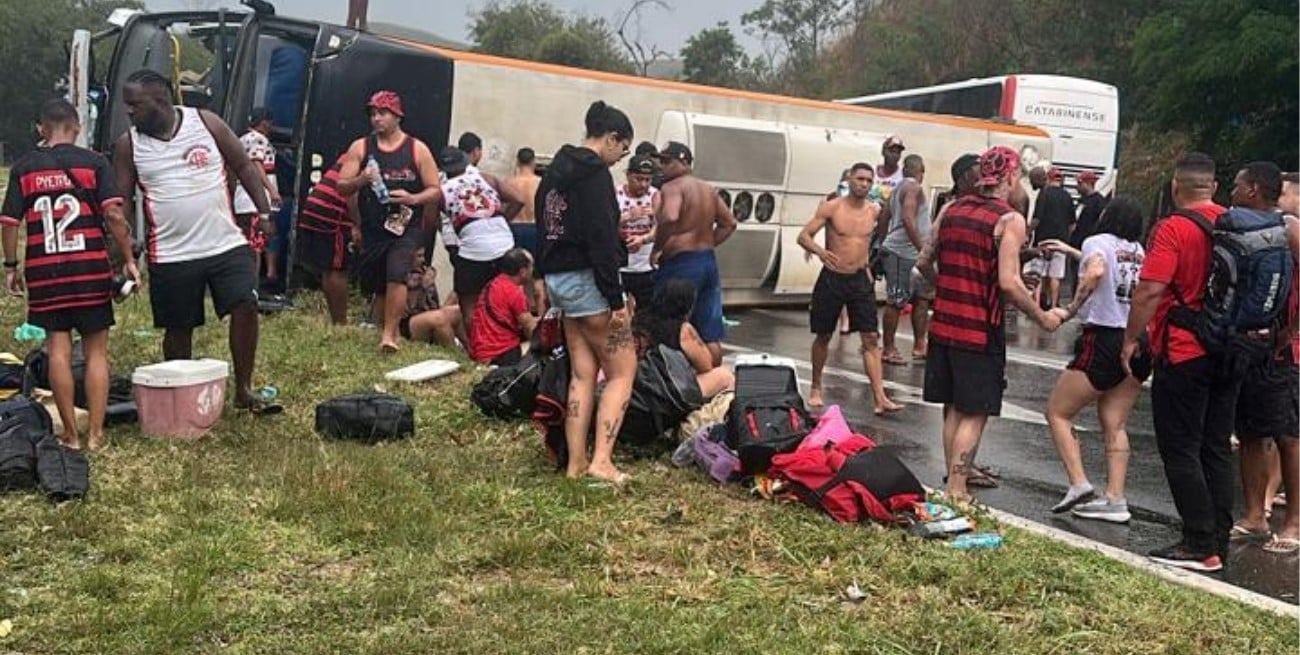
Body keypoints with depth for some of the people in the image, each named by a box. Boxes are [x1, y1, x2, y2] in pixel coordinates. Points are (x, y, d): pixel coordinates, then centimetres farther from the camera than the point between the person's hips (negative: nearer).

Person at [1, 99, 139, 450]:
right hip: (90, 267, -1)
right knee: (96, 350, 5)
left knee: (58, 349, 5)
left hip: (43, 270, 2)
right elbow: (113, 214, -9)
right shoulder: (94, 162, 0)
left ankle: (70, 433, 9)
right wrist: (129, 259, -4)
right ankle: (96, 433, 4)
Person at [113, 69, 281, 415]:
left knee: (246, 306, -12)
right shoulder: (128, 144, 1)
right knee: (178, 328, 7)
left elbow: (244, 166, 5)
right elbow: (123, 201, 3)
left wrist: (264, 211, -3)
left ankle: (244, 390, 1)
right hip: (171, 255, 1)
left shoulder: (206, 122, -1)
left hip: (227, 244, 0)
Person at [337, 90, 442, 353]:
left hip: (406, 228, -3)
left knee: (396, 277, -22)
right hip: (372, 230, 3)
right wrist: (360, 180, -18)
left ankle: (389, 334, -18)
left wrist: (413, 199, -17)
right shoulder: (360, 147, 6)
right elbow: (342, 187, 3)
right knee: (378, 288, 9)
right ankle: (390, 331, 26)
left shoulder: (417, 149, 2)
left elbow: (435, 190, 2)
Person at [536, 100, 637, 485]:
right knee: (622, 372, -1)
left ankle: (576, 463, 9)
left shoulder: (557, 169, 16)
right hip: (587, 279, -9)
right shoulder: (594, 173, -14)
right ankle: (601, 461, -9)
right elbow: (601, 239, -20)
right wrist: (616, 299, -20)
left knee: (582, 373, 11)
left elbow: (545, 228, 19)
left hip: (557, 277, 9)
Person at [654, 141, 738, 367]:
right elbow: (729, 223, 21)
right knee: (711, 335, 10)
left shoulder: (673, 187, -11)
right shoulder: (709, 189, 16)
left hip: (680, 264, -8)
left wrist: (657, 247, -17)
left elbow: (669, 218, -30)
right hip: (709, 262, 8)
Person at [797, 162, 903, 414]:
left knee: (871, 339, -5)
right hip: (832, 278, -2)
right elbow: (804, 235, -11)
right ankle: (816, 388, 28)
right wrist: (819, 251, -30)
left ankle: (880, 398, -7)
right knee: (823, 336, 10)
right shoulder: (831, 208, -7)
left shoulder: (874, 211, 1)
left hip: (860, 280, 2)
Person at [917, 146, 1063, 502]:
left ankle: (958, 473, 28)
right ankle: (956, 490, 4)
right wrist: (1043, 318, -7)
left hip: (944, 323, 6)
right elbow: (1009, 283, -19)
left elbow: (924, 263, 12)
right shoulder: (1009, 219, -12)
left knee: (953, 408, 17)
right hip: (980, 331, -6)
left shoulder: (951, 209, 7)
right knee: (974, 414, 3)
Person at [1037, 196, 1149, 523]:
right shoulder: (1138, 251, 16)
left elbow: (1096, 272, -25)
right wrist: (1071, 251, 43)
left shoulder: (1097, 241, -2)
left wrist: (1072, 308, -16)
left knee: (1057, 412, 6)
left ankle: (1079, 484, -5)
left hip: (1104, 340, -6)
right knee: (1115, 425, 10)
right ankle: (1115, 500, 5)